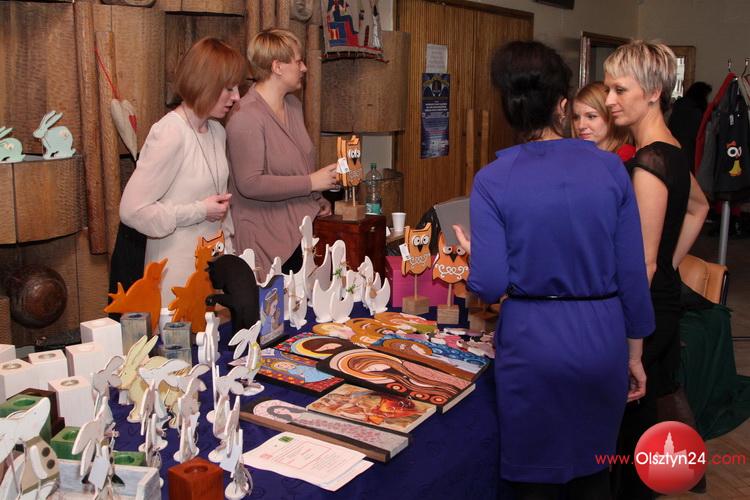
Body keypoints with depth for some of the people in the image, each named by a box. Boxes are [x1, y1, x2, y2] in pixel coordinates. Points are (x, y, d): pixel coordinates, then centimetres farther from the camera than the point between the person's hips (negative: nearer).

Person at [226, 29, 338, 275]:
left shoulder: (293, 105, 13)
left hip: (300, 229, 8)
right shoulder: (246, 116, -17)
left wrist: (316, 198, 11)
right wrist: (311, 183, -19)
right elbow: (250, 183, -24)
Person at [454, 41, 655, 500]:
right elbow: (632, 274, -2)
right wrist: (634, 353, 10)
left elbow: (491, 286, -14)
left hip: (532, 344, -2)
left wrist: (472, 251, 8)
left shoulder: (493, 180, -10)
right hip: (602, 341, 3)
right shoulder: (609, 167, -4)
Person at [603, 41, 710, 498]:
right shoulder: (672, 151, 8)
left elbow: (642, 263, -21)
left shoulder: (648, 162, -21)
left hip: (643, 309, -10)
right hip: (666, 297, 10)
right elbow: (698, 207, 26)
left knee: (632, 418, 3)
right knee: (642, 413, 21)